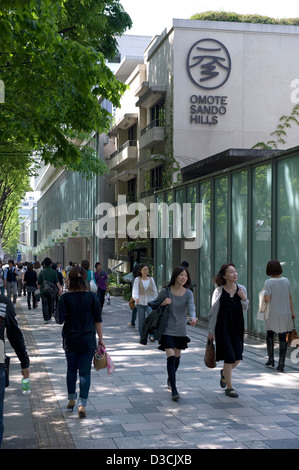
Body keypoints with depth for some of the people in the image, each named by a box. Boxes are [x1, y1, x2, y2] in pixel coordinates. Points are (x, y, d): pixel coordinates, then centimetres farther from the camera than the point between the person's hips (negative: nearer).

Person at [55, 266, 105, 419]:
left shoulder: (65, 297, -9)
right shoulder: (92, 297, -6)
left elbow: (59, 319, -10)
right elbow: (98, 320, -2)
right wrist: (101, 339, 5)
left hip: (70, 339, 1)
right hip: (88, 340, 0)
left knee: (71, 369, 19)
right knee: (85, 372, 3)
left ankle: (71, 399, 28)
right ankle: (82, 405, -3)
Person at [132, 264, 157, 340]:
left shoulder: (151, 279, 7)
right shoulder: (137, 279, -1)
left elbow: (155, 291, 12)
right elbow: (135, 290, -14)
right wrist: (136, 298, -32)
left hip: (150, 302, 1)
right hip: (140, 302, -1)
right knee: (141, 320, 3)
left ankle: (151, 335, -14)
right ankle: (142, 336, 13)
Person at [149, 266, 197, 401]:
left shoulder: (188, 293, -2)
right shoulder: (166, 291, -6)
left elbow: (191, 307, -19)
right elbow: (154, 305, 6)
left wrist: (193, 318, -40)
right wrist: (163, 303, -15)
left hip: (181, 330, 3)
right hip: (167, 329, -3)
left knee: (177, 356, 17)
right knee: (170, 357, -14)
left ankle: (170, 379, 44)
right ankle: (174, 389, -14)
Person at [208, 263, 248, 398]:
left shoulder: (241, 289, 2)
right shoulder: (219, 291, -8)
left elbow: (244, 310, 12)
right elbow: (213, 312, -2)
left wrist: (244, 299, -9)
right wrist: (211, 331, 0)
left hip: (237, 327, 4)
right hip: (223, 327, -4)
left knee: (237, 358, 6)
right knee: (229, 358, -5)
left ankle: (224, 373, 38)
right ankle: (229, 387, 11)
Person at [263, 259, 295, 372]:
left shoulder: (268, 282, -11)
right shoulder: (286, 281, 1)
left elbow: (267, 299, -17)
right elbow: (290, 298, 5)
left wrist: (263, 292, 3)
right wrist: (292, 312, 14)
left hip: (272, 314, -2)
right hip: (285, 314, 2)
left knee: (269, 335, 20)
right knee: (283, 338, 5)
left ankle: (271, 358, 18)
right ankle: (281, 362, 0)